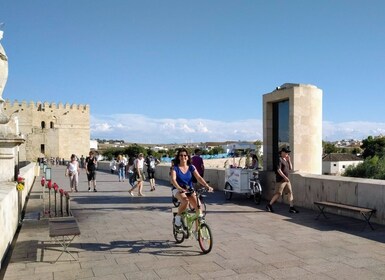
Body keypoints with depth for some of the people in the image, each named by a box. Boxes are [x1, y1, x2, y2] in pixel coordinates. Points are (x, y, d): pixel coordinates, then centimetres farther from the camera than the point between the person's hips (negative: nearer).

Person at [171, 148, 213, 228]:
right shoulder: (175, 168, -5)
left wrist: (207, 186, -24)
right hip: (178, 190, -3)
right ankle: (178, 217, -8)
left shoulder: (191, 167, 3)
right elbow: (173, 180, -20)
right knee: (185, 201, -35)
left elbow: (199, 178, -7)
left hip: (190, 190, 3)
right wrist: (180, 188, -39)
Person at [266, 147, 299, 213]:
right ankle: (269, 205, 10)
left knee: (290, 192, 2)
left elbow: (290, 168, 15)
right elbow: (278, 170, -20)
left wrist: (289, 160, 5)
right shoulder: (280, 159, -12)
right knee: (278, 193, -4)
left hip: (286, 179, 9)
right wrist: (285, 177, -23)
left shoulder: (286, 160, 15)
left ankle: (291, 208, 3)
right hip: (281, 180, -9)